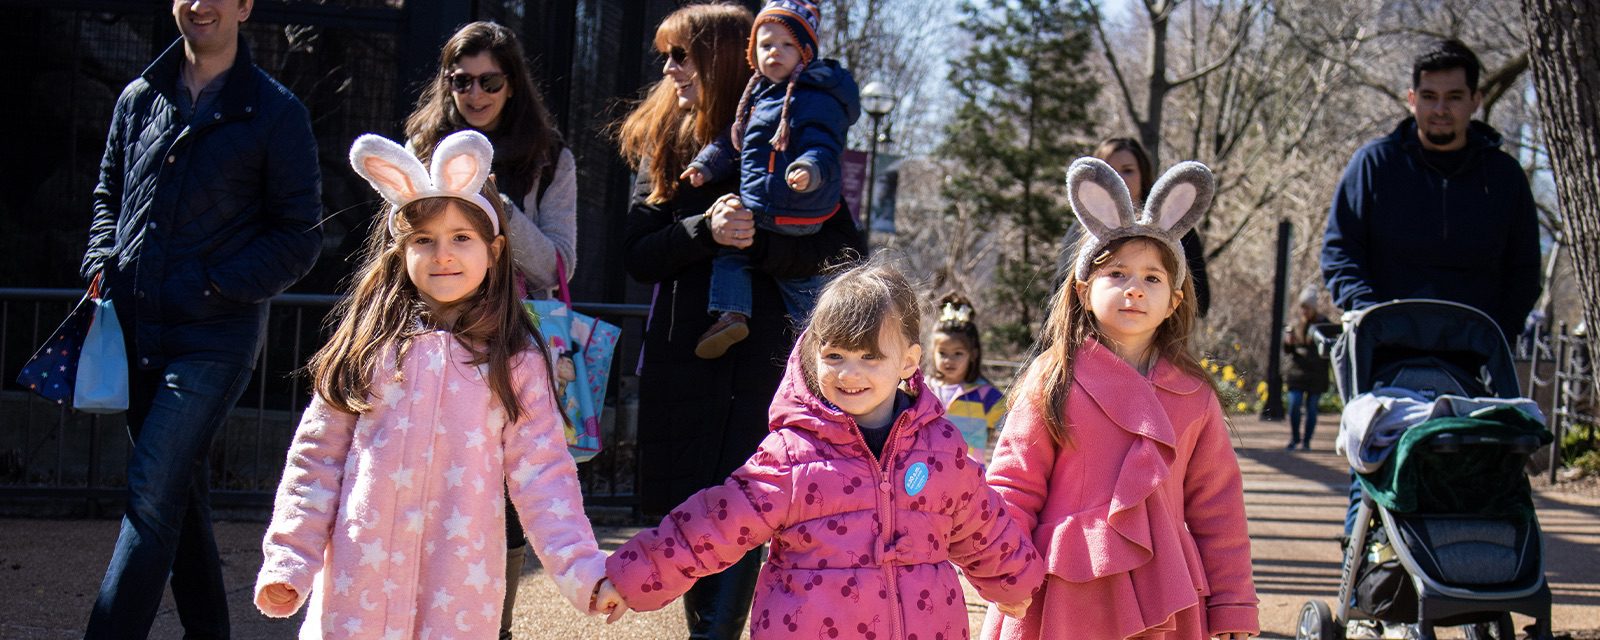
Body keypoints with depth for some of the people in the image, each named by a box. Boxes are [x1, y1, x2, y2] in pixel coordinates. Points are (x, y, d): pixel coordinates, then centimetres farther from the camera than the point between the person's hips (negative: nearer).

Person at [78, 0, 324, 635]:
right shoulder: (139, 98, 10)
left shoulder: (275, 113, -2)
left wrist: (216, 286, -13)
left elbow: (299, 237, -2)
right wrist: (102, 265, 4)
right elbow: (108, 195, 22)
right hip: (133, 329, 5)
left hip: (215, 336, -5)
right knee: (182, 492, 14)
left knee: (153, 494, -14)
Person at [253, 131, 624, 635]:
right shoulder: (370, 346, 6)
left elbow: (541, 472, 1)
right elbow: (318, 456, 7)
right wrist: (288, 561, 0)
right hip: (360, 583, 1)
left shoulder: (515, 360, 3)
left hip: (459, 592, -1)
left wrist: (584, 573, -9)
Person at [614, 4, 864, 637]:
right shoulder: (663, 145, 12)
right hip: (680, 356, 4)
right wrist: (706, 230, -14)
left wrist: (759, 243, -19)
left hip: (764, 355, -4)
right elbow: (637, 255, 3)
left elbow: (844, 248, -5)